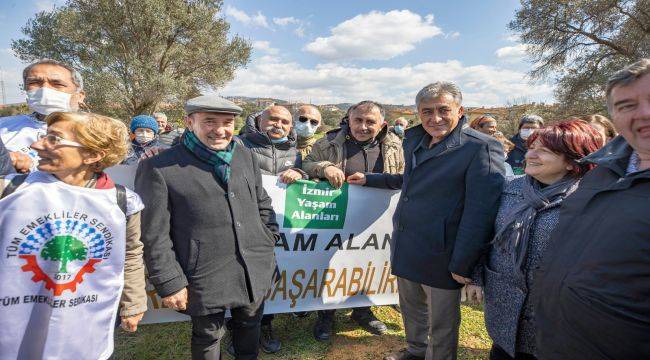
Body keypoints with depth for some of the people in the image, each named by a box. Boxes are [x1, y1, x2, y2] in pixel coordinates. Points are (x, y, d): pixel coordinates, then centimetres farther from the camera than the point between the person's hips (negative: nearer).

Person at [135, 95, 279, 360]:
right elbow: (154, 236, -11)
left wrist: (269, 242, 8)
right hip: (205, 278, -4)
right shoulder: (159, 168, -13)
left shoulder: (245, 156, 4)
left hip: (256, 271, 5)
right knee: (208, 338, 18)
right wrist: (169, 284, -10)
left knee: (250, 325, 24)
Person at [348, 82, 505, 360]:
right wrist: (368, 179, 22)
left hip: (441, 257, -7)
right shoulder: (415, 141, 8)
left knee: (441, 324, 13)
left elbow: (480, 211, -19)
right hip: (406, 250, 7)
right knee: (411, 309, 26)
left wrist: (462, 264, -19)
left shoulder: (482, 148, -16)